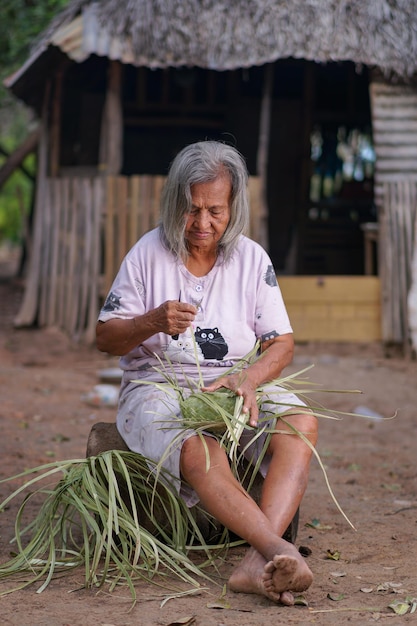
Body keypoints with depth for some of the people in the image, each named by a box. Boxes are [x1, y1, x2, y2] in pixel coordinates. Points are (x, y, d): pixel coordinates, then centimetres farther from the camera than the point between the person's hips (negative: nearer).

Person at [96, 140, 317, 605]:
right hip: (157, 388, -2)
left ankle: (258, 561, -46)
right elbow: (105, 340, 1)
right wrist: (153, 322, -21)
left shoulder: (252, 258, 4)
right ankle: (279, 550, -50)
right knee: (200, 452, -37)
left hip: (235, 387, 3)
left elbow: (282, 343, 4)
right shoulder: (148, 254, -1)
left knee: (301, 423, -29)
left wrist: (248, 379, -19)